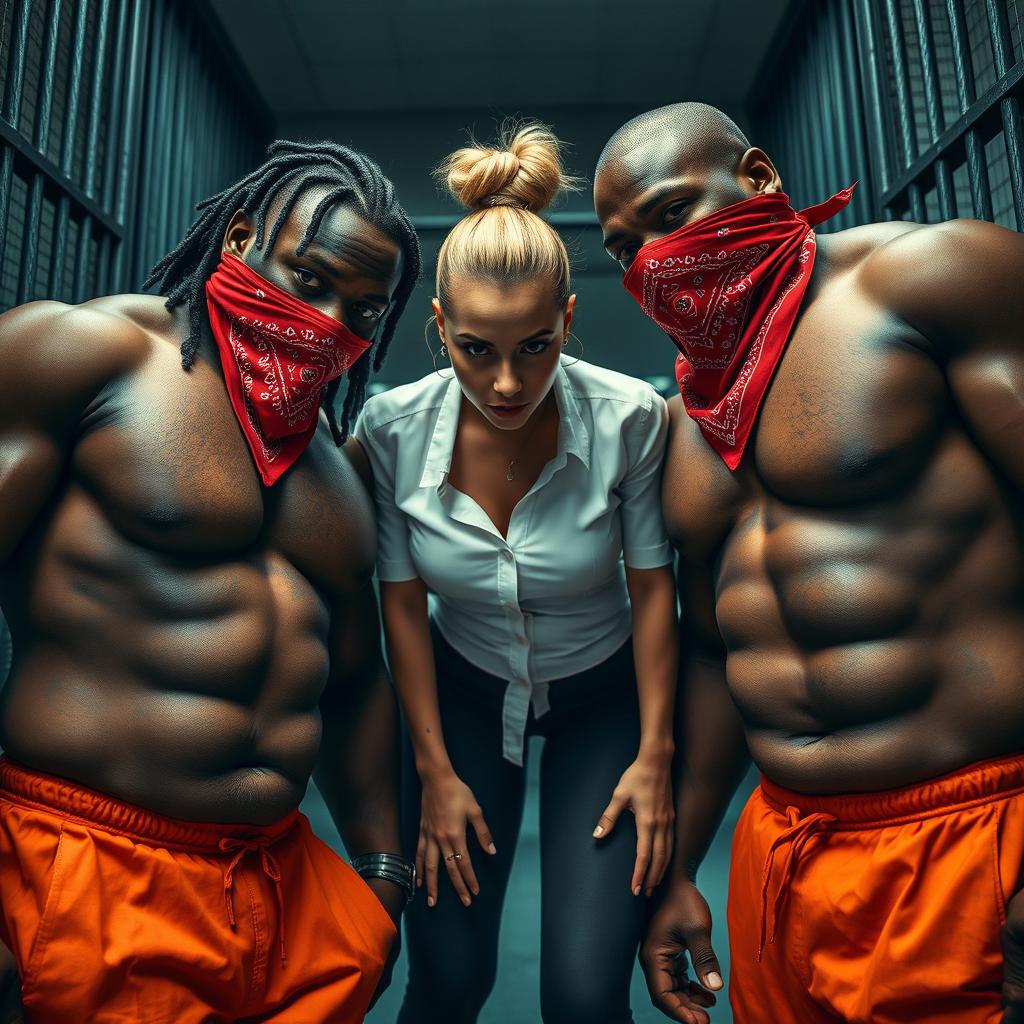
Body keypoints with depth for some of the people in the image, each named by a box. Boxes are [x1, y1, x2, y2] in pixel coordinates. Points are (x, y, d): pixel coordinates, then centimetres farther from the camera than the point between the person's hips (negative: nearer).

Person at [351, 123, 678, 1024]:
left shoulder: (629, 418, -23)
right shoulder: (391, 429, -19)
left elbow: (652, 585, -11)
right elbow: (403, 602, -8)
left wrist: (655, 754, -7)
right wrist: (434, 769, -4)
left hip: (601, 695, 0)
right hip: (464, 690, 1)